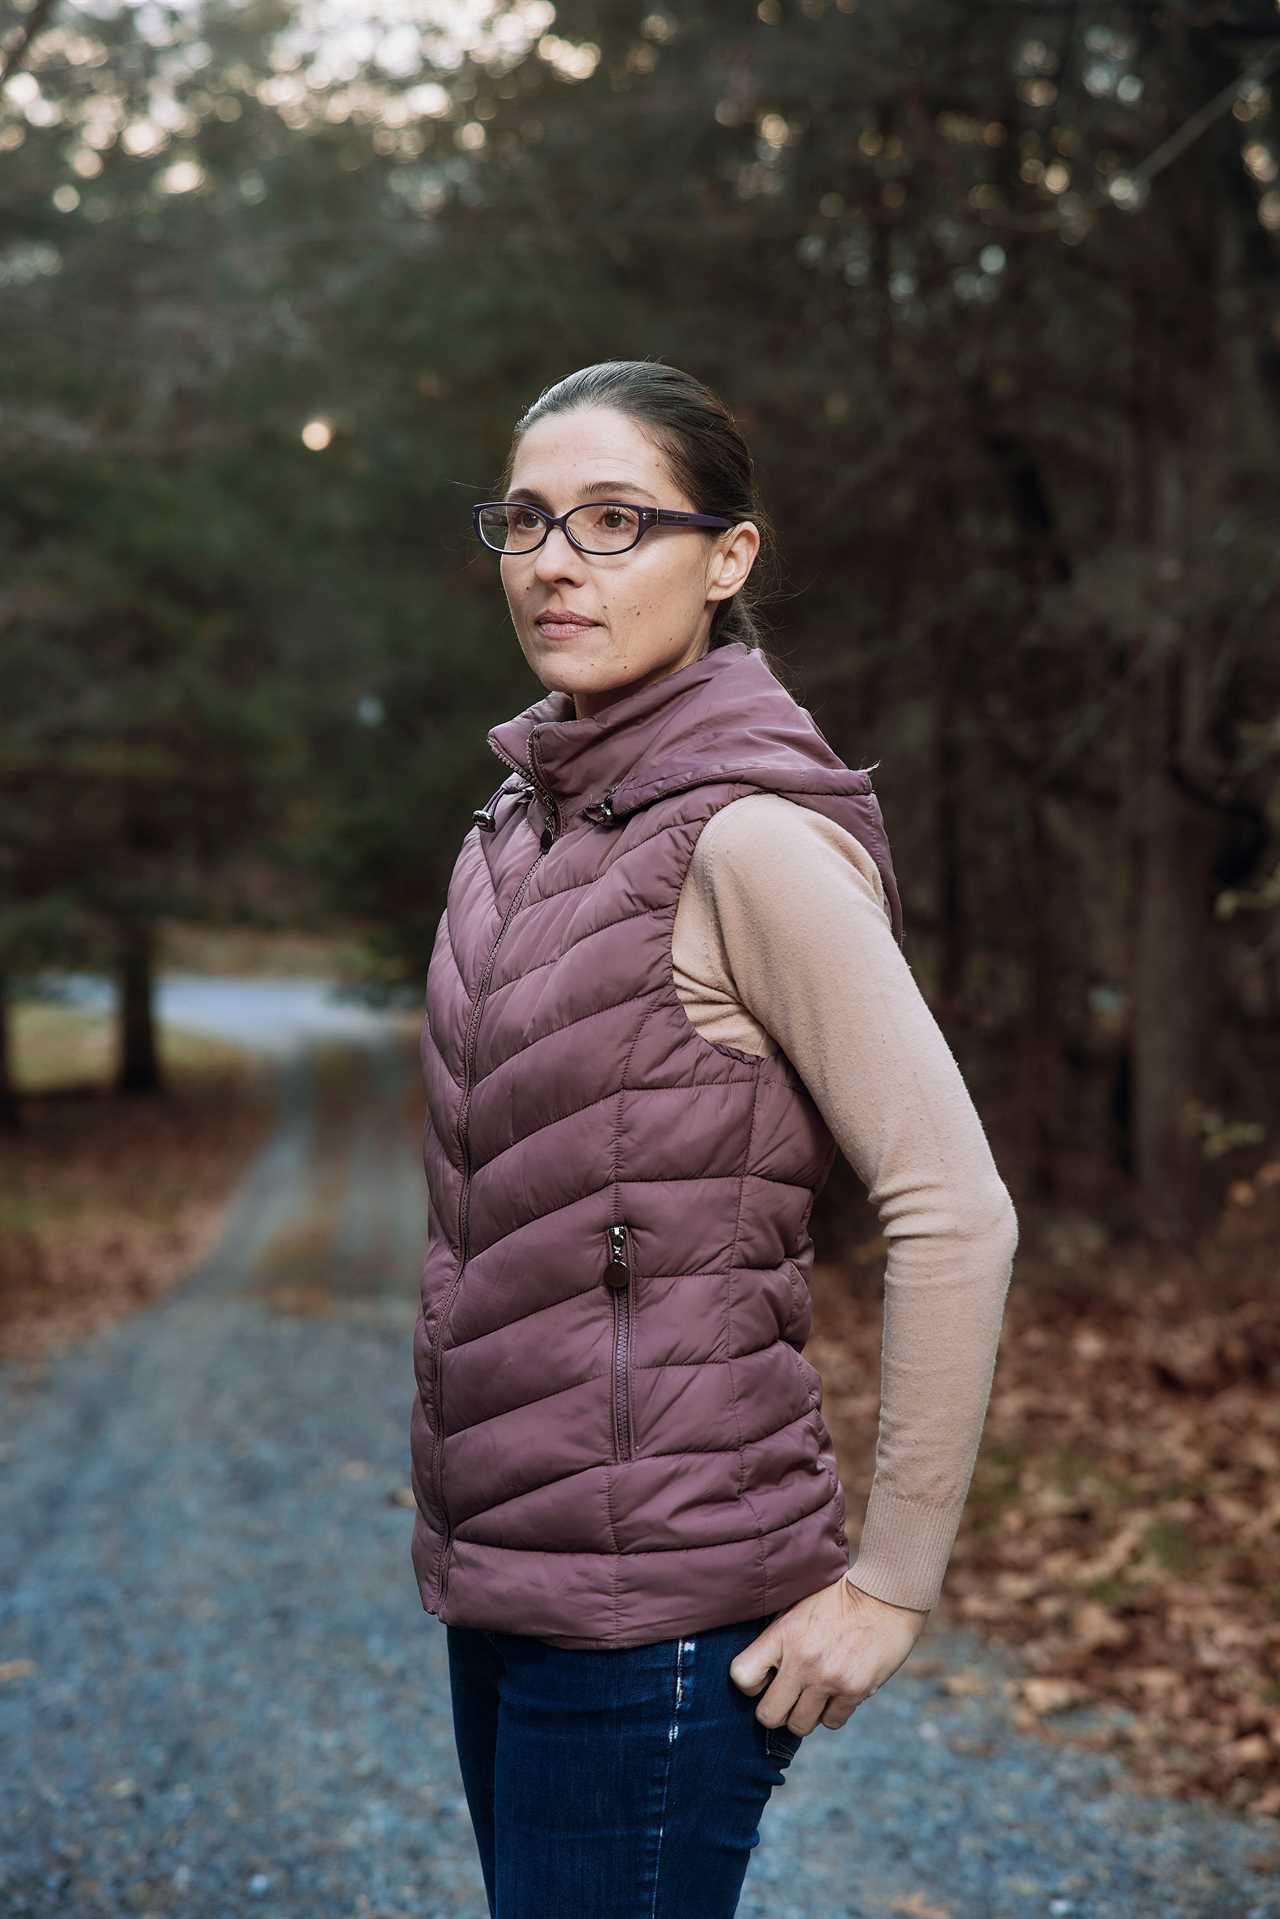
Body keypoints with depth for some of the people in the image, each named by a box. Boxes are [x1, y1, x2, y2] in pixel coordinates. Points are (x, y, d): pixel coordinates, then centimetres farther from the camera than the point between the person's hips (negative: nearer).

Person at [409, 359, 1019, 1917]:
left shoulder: (752, 839, -16)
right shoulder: (524, 822, 9)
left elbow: (956, 1215, -19)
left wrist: (890, 1581, -15)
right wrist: (465, 1537, 16)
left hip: (660, 1599, -8)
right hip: (497, 1571, 8)